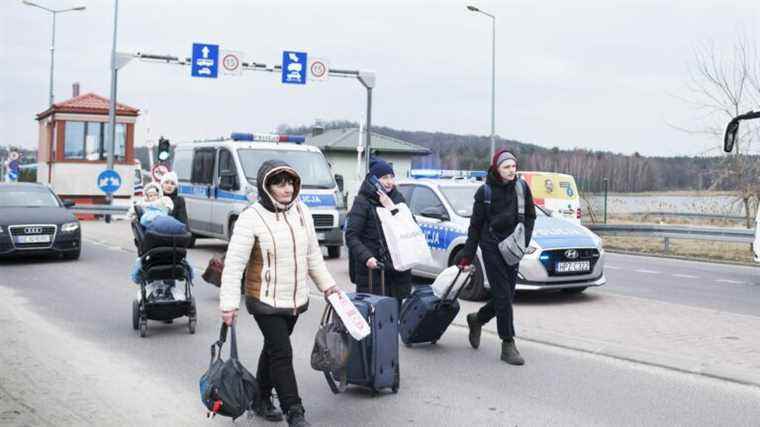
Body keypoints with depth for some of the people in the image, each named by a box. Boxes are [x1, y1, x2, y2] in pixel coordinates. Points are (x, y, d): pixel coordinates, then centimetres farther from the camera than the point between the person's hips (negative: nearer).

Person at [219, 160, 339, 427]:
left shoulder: (301, 212, 2)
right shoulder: (252, 218, -17)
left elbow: (313, 254, 14)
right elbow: (234, 263, -16)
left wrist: (327, 285, 13)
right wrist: (228, 304, -19)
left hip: (295, 299, 6)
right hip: (266, 301, -6)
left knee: (273, 348, 19)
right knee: (282, 354, -6)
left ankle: (261, 400, 35)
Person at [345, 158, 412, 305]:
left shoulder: (397, 198, 12)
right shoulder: (363, 201, -3)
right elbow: (351, 236, -9)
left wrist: (392, 208, -9)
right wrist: (366, 257, -23)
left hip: (398, 269, 5)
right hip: (372, 270, -5)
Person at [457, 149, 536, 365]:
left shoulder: (522, 188, 2)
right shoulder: (485, 192, -5)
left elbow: (530, 216, 11)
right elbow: (475, 225, 0)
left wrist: (524, 240, -4)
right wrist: (467, 256, 0)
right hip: (492, 247, -4)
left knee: (507, 295, 9)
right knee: (503, 295, -6)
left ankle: (477, 319, 37)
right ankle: (508, 345, 1)